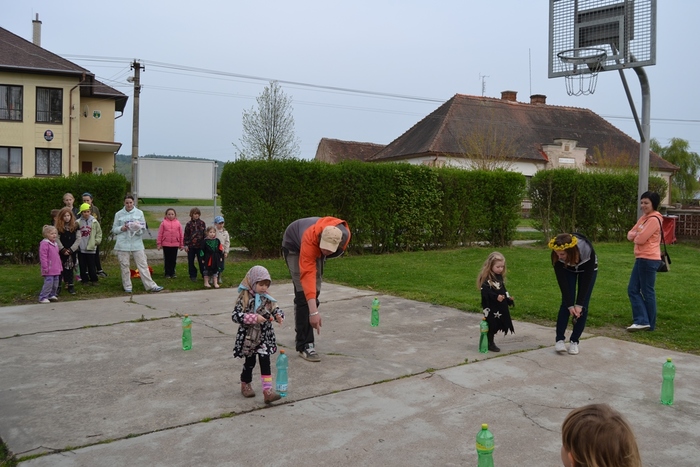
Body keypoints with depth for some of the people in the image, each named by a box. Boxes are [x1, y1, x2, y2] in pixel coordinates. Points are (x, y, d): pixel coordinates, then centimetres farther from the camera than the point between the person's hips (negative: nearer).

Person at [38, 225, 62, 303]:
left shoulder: (55, 244, 16)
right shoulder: (44, 243, -12)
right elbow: (43, 256, -17)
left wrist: (60, 267, 22)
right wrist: (45, 267, -19)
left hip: (56, 270, 9)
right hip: (49, 270, -9)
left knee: (55, 283, 14)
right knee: (48, 283, -12)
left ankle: (52, 295, 27)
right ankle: (43, 298, -5)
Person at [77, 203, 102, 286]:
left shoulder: (94, 221, -1)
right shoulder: (78, 222, -2)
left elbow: (99, 232, 6)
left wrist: (96, 241, -3)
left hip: (91, 248, -1)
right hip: (81, 248, 1)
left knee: (91, 266, 4)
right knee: (82, 266, 8)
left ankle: (94, 280, 15)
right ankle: (84, 280, 18)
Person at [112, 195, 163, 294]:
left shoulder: (139, 213, 5)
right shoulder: (119, 214, 5)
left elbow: (143, 228, 5)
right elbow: (114, 229, 8)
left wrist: (138, 229, -17)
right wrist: (122, 228, -11)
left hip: (137, 243, 0)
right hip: (123, 244, 0)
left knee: (143, 265, -1)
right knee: (124, 266, 4)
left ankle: (151, 286, 0)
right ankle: (127, 287, 15)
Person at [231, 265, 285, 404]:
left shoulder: (267, 298, 2)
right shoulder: (244, 298, -13)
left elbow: (276, 310, 8)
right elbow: (235, 315, -21)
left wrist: (279, 316, -17)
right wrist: (253, 318, -29)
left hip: (265, 337, 3)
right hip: (248, 337, -3)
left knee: (265, 362, -5)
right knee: (250, 362, 10)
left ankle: (267, 390, -6)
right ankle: (245, 385, 35)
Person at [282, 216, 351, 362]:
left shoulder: (345, 234, -30)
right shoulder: (310, 239, -45)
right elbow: (308, 276, -48)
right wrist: (313, 312, -51)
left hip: (316, 249, 6)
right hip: (294, 245, -5)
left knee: (314, 291, 4)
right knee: (303, 293, -18)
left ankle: (301, 335, 20)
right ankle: (304, 345, -15)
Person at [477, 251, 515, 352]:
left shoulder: (500, 277, 10)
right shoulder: (486, 279, -16)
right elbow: (485, 293, -25)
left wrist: (508, 298, 10)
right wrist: (496, 297, -34)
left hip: (500, 307, 8)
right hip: (491, 308, -8)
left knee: (496, 325, 12)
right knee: (492, 325, -2)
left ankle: (491, 342, 25)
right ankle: (489, 343, 13)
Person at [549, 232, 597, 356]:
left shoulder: (587, 250, -41)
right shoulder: (556, 256, -36)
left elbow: (586, 280, -32)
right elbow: (562, 281, -27)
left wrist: (579, 304, -30)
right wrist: (570, 305, -27)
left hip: (587, 269, -1)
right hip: (567, 270, 1)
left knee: (583, 305, -8)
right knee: (566, 303, -11)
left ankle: (574, 341, 2)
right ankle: (559, 339, -4)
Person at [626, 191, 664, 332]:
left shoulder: (654, 219, -15)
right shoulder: (644, 218, 16)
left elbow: (640, 239, -21)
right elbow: (630, 234, 14)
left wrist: (636, 236, 1)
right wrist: (636, 235, -9)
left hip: (649, 260, -10)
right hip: (641, 259, 10)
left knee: (647, 292, -1)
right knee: (633, 290, 8)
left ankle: (650, 324, 8)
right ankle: (642, 320, 9)